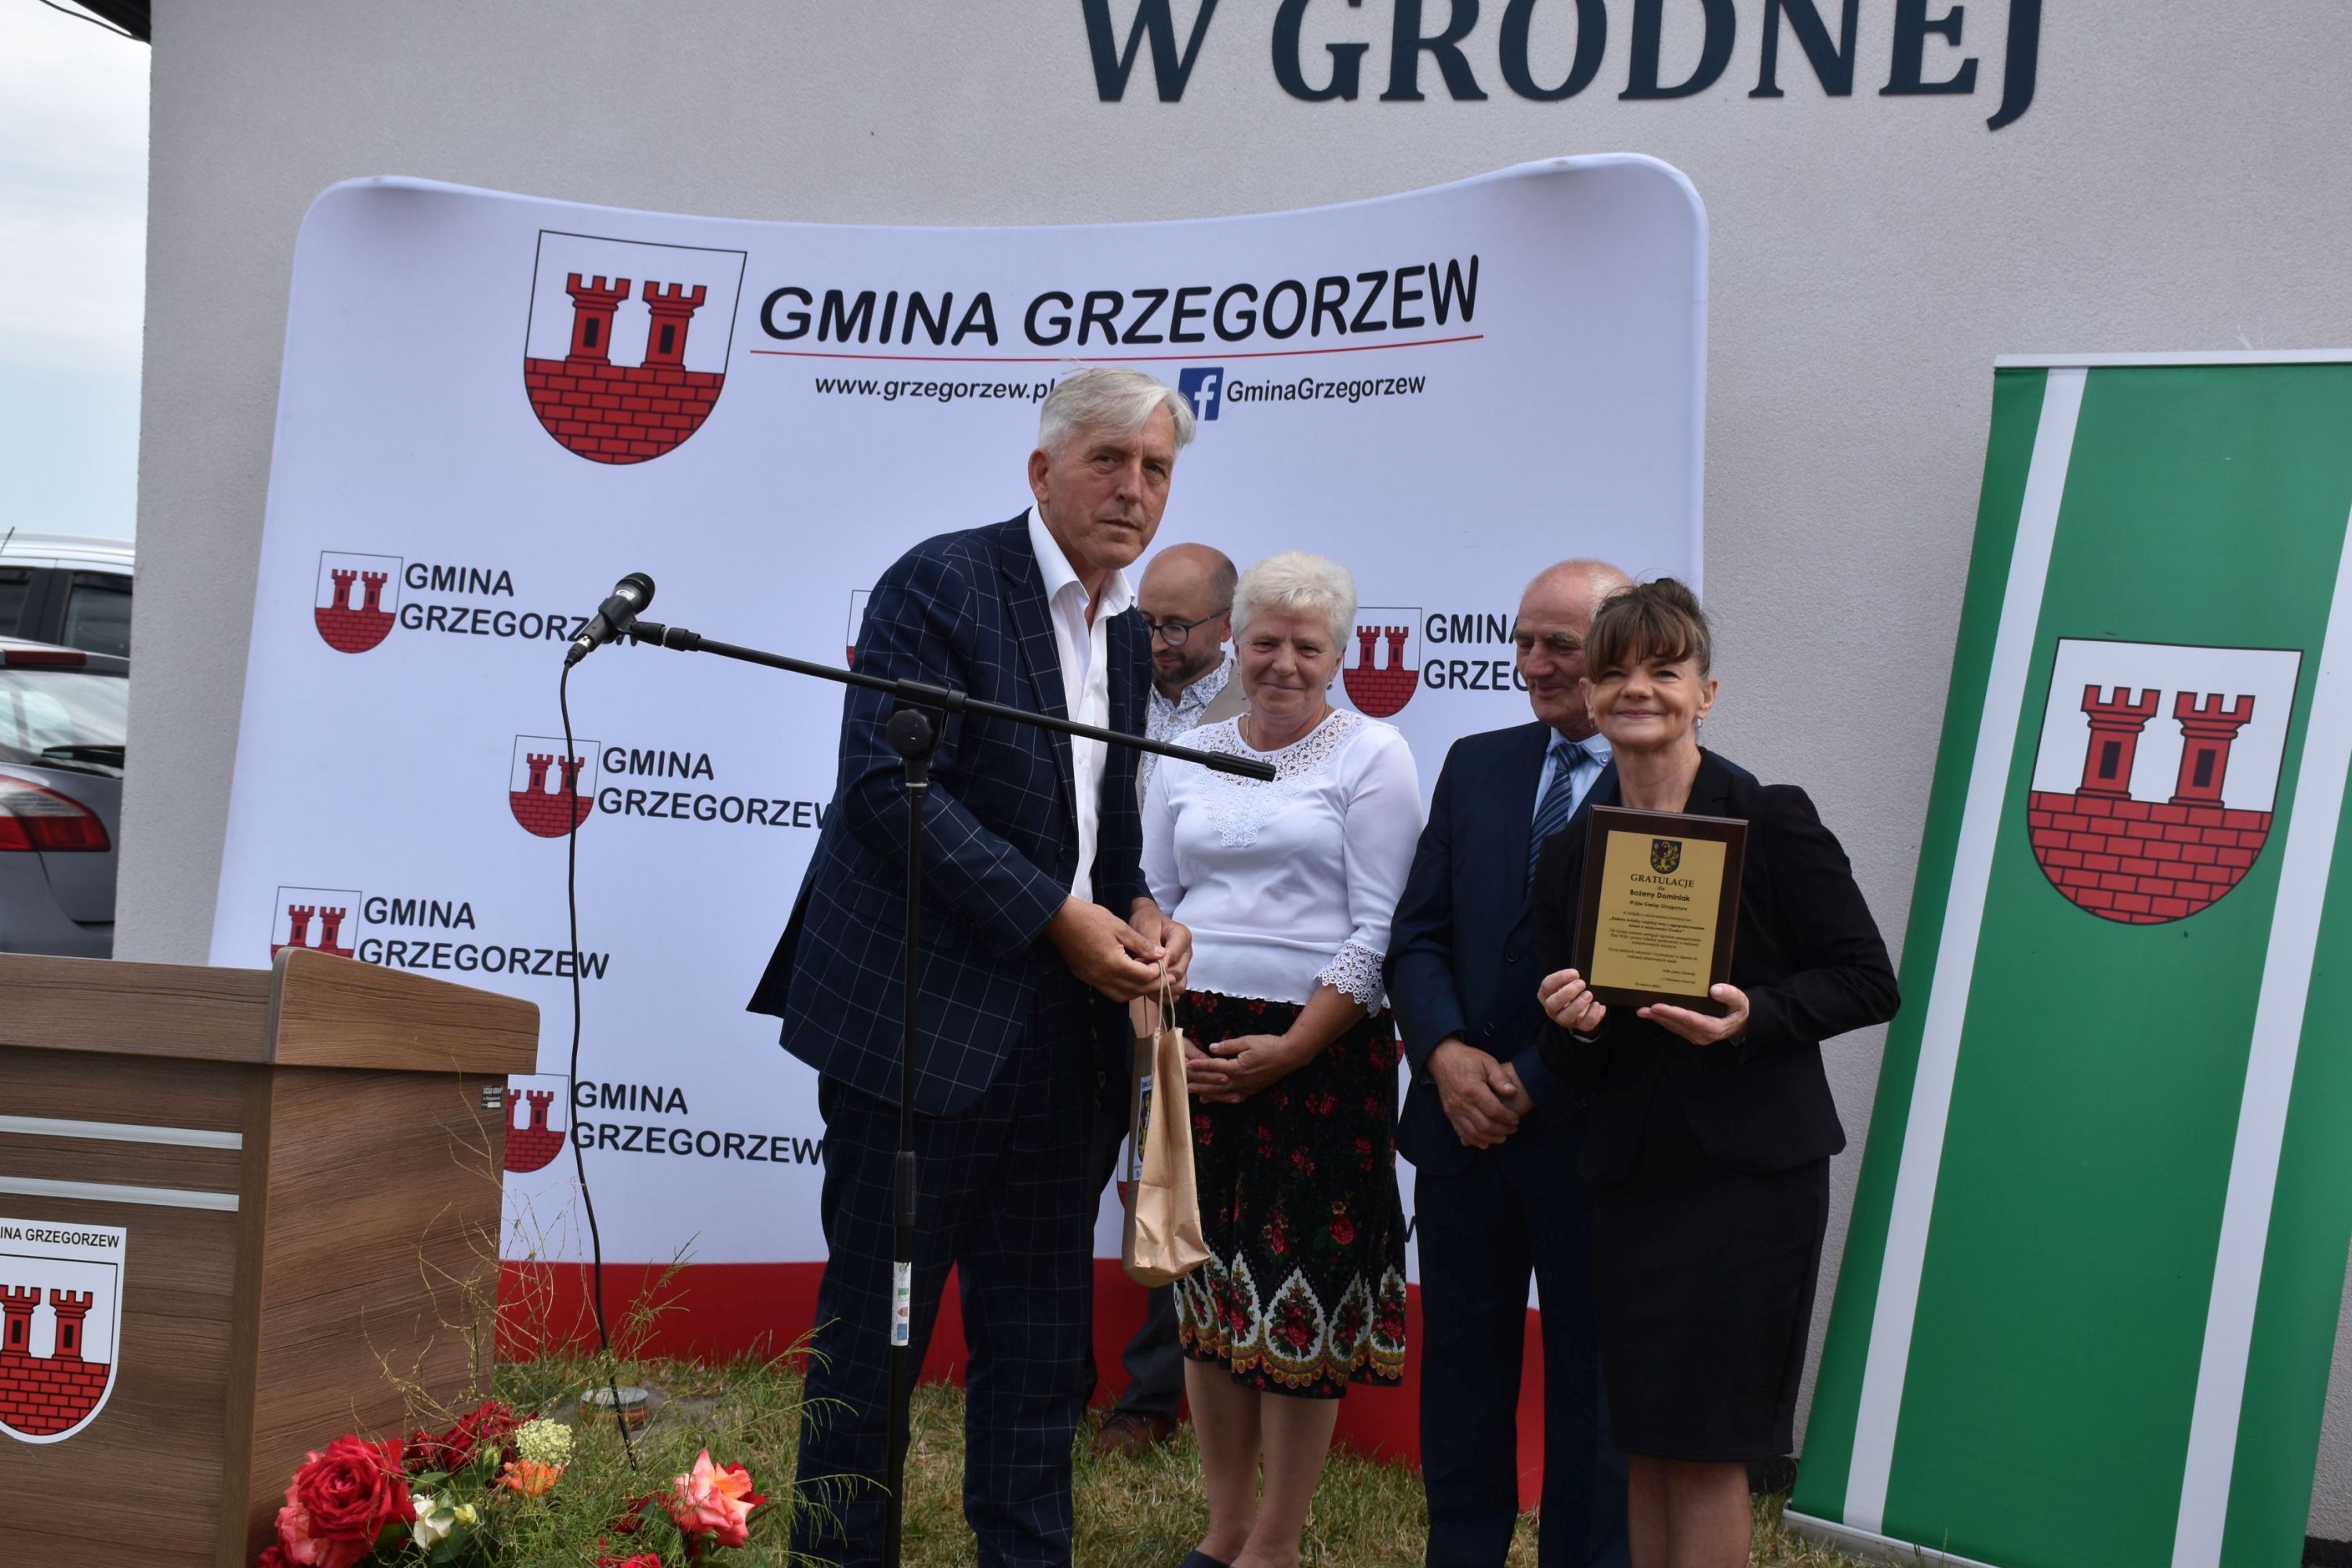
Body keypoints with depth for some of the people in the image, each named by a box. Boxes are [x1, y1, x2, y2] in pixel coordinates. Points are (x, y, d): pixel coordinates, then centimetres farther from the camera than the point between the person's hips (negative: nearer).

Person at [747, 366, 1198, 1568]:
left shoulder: (1127, 632, 15)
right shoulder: (945, 583, -9)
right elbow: (887, 785, -17)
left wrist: (1137, 909, 1)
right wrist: (1060, 916, -18)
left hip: (1058, 1034, 7)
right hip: (923, 1018, -7)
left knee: (1040, 1341, 11)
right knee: (873, 1325, 0)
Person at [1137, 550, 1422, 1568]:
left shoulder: (1371, 756, -1)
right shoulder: (1190, 757, 12)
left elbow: (1379, 929, -7)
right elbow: (1151, 905, 14)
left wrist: (1290, 1048, -14)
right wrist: (1164, 1030, -1)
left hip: (1318, 1050, -4)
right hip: (1195, 1051, 4)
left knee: (1301, 1296, -2)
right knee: (1208, 1288, 8)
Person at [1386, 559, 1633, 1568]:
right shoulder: (1475, 767, 9)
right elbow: (1418, 936, 7)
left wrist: (1532, 1086, -15)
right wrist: (1448, 1054, -11)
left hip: (1591, 1137, -5)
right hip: (1464, 1128, 5)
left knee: (1591, 1386, 7)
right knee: (1460, 1369, 12)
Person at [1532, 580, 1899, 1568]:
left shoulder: (1770, 820, -6)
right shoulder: (1568, 856, 8)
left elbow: (1868, 982, -6)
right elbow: (1569, 1066, 10)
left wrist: (1752, 1017, -21)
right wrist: (1573, 1026, -13)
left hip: (1749, 1170, -5)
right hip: (1628, 1174, 5)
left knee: (1706, 1441, -2)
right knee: (1645, 1445, 9)